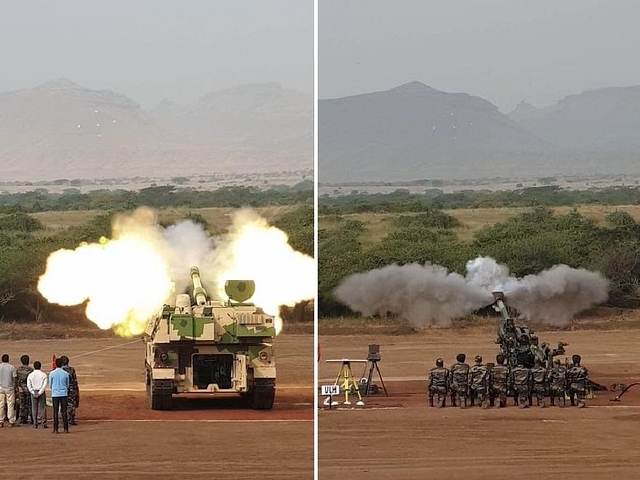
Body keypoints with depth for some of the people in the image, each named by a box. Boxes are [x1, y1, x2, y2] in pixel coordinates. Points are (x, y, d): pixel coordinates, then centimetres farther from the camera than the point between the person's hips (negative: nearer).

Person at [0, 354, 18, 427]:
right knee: (10, 405, 1)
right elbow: (14, 379, -2)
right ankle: (11, 422, -1)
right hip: (9, 388, -1)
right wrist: (15, 388, 7)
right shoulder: (11, 367, -4)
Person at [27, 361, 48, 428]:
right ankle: (43, 423, -2)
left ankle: (35, 423, 4)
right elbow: (44, 385, -10)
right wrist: (40, 393, -10)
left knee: (34, 408, 6)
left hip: (33, 392, 1)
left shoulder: (30, 375, 1)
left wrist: (33, 393, -6)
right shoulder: (43, 375, -3)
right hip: (41, 392, -1)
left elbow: (28, 386, -5)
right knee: (42, 407, 2)